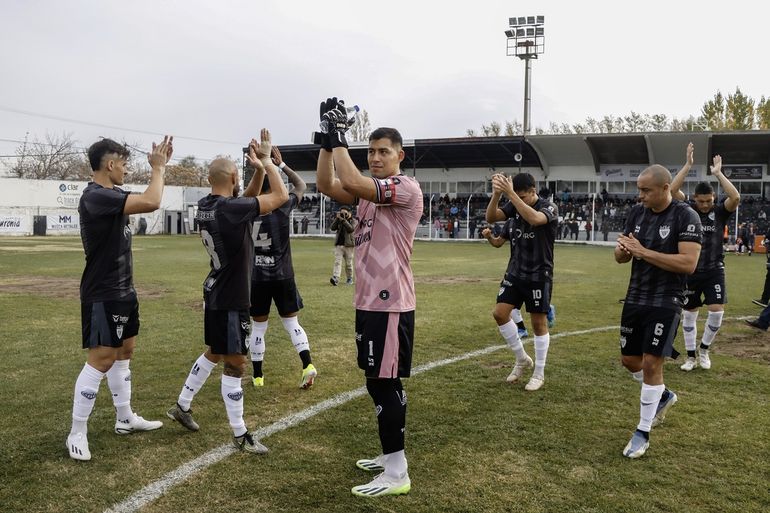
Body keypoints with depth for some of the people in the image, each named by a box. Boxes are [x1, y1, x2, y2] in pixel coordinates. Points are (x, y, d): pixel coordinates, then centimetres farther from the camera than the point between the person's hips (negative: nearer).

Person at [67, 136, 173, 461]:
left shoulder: (112, 194, 9)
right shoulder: (96, 196, -22)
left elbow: (147, 200, 23)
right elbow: (151, 203, -31)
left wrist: (160, 167, 10)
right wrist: (158, 168, -16)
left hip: (122, 290, 10)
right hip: (103, 295, -10)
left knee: (124, 352, 16)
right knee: (101, 360, -6)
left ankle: (125, 418, 29)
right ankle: (77, 434, 5)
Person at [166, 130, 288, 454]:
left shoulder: (205, 206, 2)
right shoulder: (231, 209, -24)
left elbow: (246, 201, 16)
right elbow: (281, 196, -22)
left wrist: (259, 170, 3)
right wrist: (266, 161, -10)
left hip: (216, 293, 9)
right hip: (230, 299, -9)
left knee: (215, 353, 24)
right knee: (235, 363, -1)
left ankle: (182, 406, 35)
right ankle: (240, 435, 9)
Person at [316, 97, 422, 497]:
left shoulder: (406, 187, -13)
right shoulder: (370, 190, 15)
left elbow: (353, 182, -26)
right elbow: (327, 185, 4)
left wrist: (340, 137, -17)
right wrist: (327, 138, -3)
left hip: (390, 303, -9)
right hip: (368, 300, 9)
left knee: (384, 383, -5)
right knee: (379, 383, 16)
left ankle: (396, 474, 5)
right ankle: (391, 457, 29)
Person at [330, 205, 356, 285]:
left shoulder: (353, 221, 2)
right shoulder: (338, 220, 13)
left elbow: (351, 229, -18)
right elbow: (333, 228, -1)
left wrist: (343, 220, -21)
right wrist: (337, 218, -9)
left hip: (349, 245, -2)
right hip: (338, 245, 2)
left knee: (348, 263, 6)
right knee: (337, 262, -11)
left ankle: (349, 279, 21)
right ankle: (335, 278, -23)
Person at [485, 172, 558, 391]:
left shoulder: (549, 208, -14)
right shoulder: (513, 207, 1)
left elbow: (534, 219, -37)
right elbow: (490, 217, -14)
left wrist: (510, 193, -42)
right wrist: (497, 194, -31)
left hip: (539, 276, -5)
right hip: (515, 273, 5)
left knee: (538, 322, 2)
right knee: (500, 313, -2)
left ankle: (539, 373, 17)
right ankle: (522, 359, 19)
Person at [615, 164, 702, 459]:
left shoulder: (686, 217, -13)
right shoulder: (636, 212, 4)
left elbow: (688, 263, -23)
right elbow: (620, 258, 8)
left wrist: (643, 251, -24)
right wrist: (624, 248, -16)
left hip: (665, 303, -6)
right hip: (635, 299, 6)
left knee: (651, 363, -7)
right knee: (630, 360, 14)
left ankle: (643, 433, 8)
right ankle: (663, 396, 42)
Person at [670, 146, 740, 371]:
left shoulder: (719, 212, -1)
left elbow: (736, 197, -21)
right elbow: (673, 190, -16)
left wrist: (718, 173, -18)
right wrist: (688, 164, -17)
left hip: (714, 270, 0)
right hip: (691, 270, 0)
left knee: (717, 311, -11)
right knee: (689, 313, 7)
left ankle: (704, 349, 14)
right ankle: (691, 356, 20)